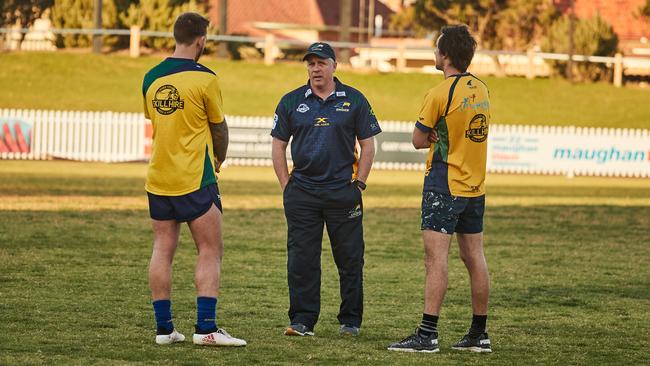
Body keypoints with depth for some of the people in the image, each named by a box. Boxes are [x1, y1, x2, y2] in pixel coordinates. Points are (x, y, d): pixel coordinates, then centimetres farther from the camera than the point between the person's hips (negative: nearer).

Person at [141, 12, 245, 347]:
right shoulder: (204, 78, -11)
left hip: (158, 179, 6)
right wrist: (219, 159, 23)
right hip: (195, 180, -5)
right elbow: (219, 127, 0)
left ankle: (164, 327, 7)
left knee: (162, 250, 8)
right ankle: (206, 328, -9)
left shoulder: (151, 78, 5)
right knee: (210, 253, -1)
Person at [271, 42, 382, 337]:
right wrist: (286, 185, 3)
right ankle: (302, 321, 3)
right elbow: (278, 146, 11)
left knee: (349, 259, 3)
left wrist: (359, 183, 0)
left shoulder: (354, 100, 4)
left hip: (343, 191, -1)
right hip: (301, 192, 1)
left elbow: (367, 145, 7)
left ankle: (350, 320, 13)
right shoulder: (292, 102, 7)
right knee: (301, 259, -1)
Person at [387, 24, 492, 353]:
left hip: (444, 186, -8)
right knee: (474, 258, 11)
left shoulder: (440, 94, -15)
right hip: (475, 186, 8)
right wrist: (441, 137, 1)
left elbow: (418, 140, -8)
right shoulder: (481, 90, 8)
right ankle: (479, 334, 16)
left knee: (436, 257, -10)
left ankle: (427, 334, -15)